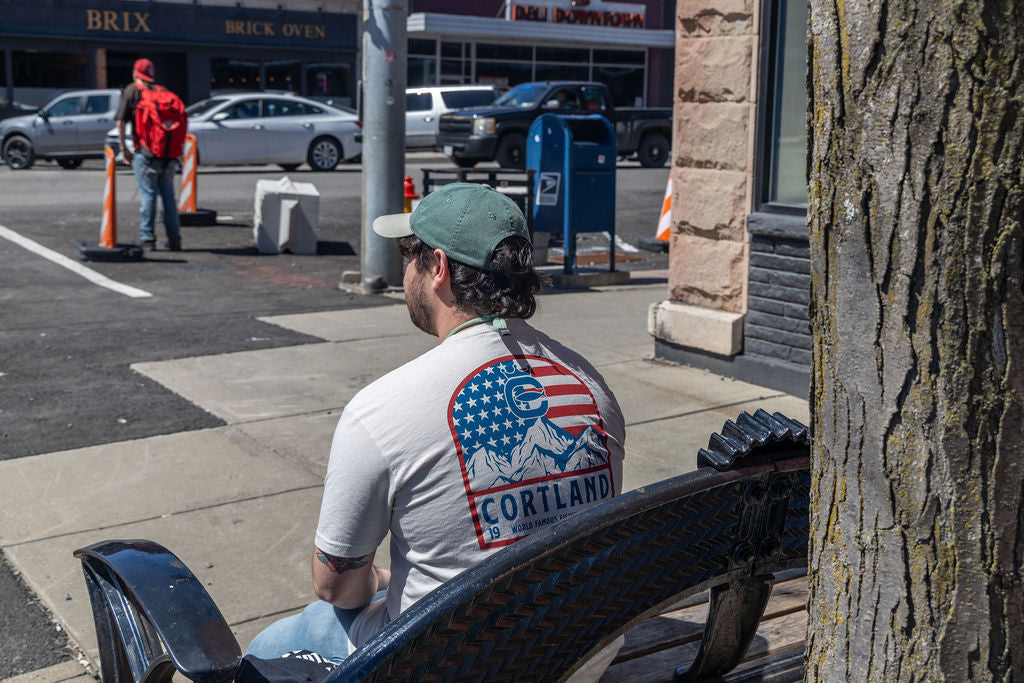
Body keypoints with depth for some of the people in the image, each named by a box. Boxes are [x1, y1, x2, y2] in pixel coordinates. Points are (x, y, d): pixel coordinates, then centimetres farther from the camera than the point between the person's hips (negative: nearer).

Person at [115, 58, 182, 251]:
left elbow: (121, 122, -3)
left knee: (148, 195, 2)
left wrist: (124, 148, 3)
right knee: (168, 195, 10)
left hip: (145, 153, -3)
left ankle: (147, 238, 4)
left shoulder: (132, 90, 3)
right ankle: (174, 240, 11)